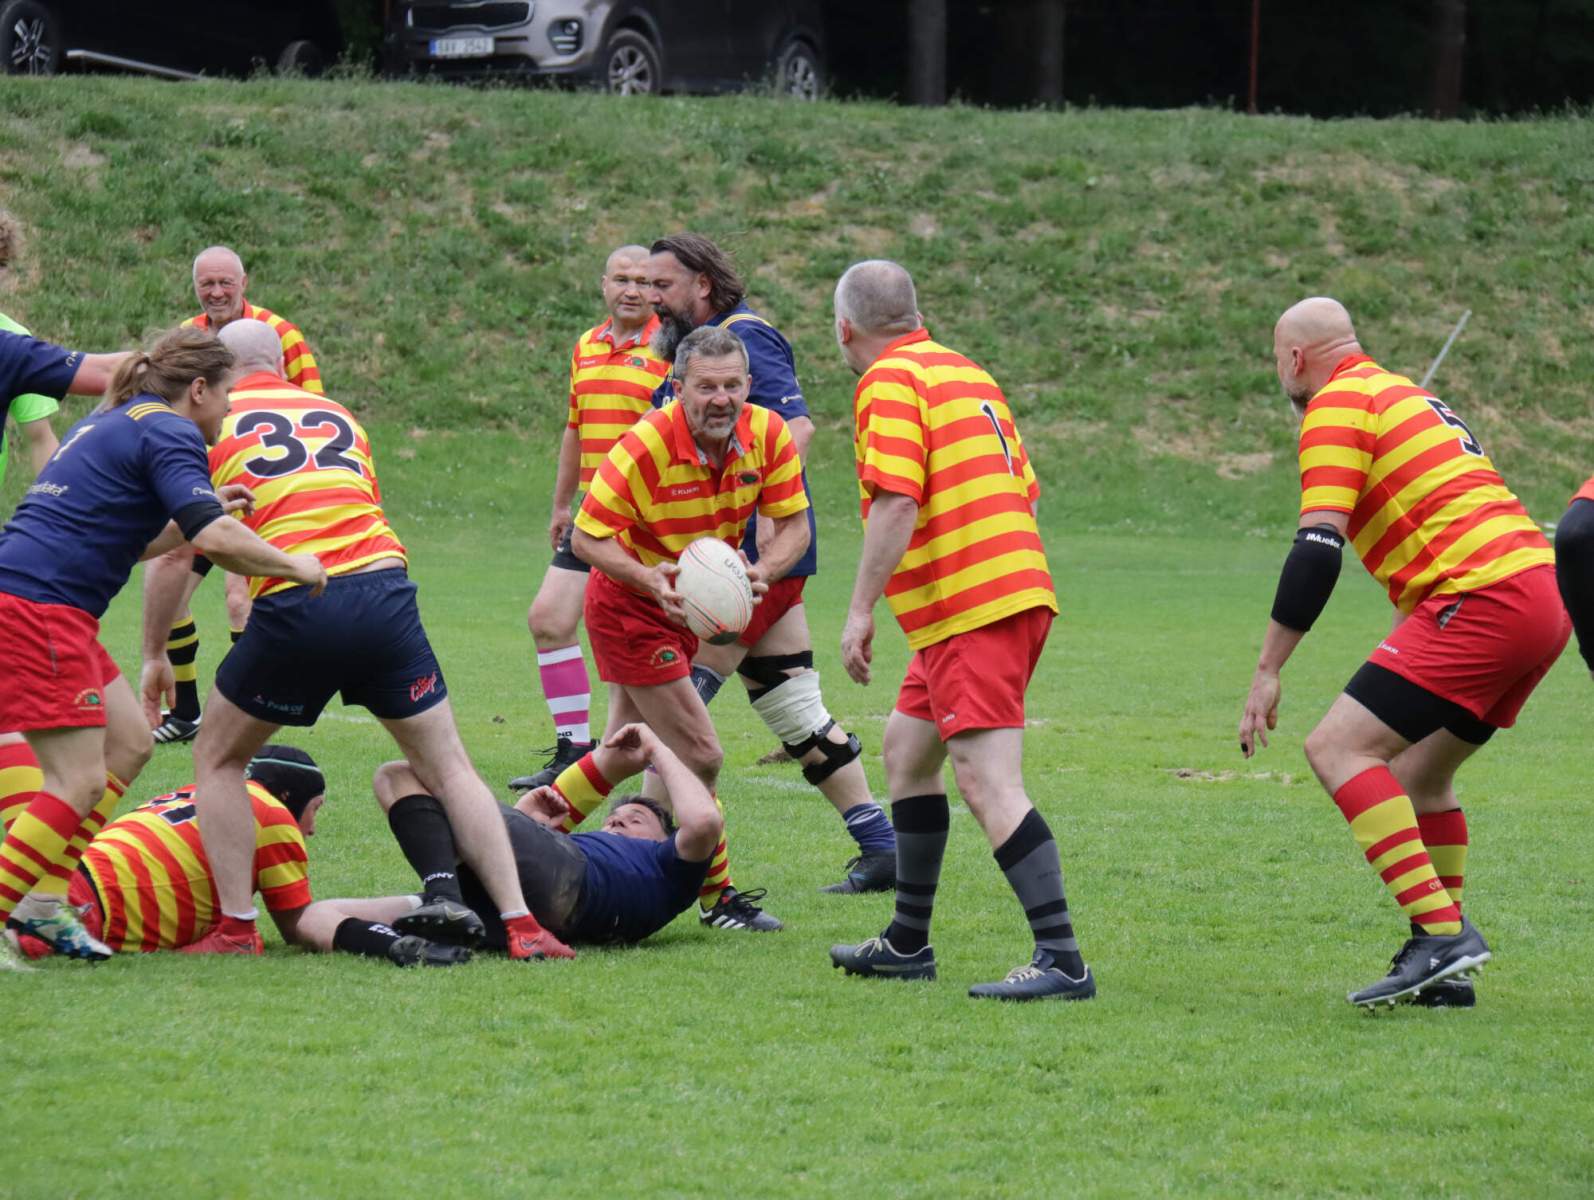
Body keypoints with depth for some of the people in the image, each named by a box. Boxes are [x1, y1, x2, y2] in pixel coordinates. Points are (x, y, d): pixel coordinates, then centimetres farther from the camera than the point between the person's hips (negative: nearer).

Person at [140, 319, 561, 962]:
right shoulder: (337, 416, 24)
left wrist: (154, 655, 21)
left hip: (296, 606, -3)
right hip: (385, 590, 3)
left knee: (217, 758, 19)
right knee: (446, 765, 11)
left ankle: (236, 928, 12)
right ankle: (520, 923, 1)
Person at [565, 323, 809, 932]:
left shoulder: (768, 434, -13)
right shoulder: (647, 443, -29)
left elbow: (792, 524, -7)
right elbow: (587, 536, -22)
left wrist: (763, 571, -28)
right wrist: (648, 577, -39)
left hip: (686, 606, 7)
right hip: (628, 607, -7)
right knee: (698, 755, -9)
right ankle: (715, 898, 6)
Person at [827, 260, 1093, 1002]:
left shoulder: (889, 382, -9)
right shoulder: (964, 372, 19)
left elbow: (897, 501, -20)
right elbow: (1026, 490, 20)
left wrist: (861, 609, -18)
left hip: (967, 611, -10)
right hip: (1017, 591, 10)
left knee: (985, 781, -15)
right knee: (906, 751, 21)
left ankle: (1062, 959, -22)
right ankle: (907, 945, 27)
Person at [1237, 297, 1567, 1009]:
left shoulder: (1337, 404, -2)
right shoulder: (1404, 395, 27)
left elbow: (1317, 550, -11)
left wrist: (1267, 671, -9)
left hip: (1480, 598, -10)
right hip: (1543, 591, 10)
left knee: (1338, 747, -11)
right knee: (1417, 775, 20)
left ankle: (1442, 931, -21)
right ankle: (1443, 970, 17)